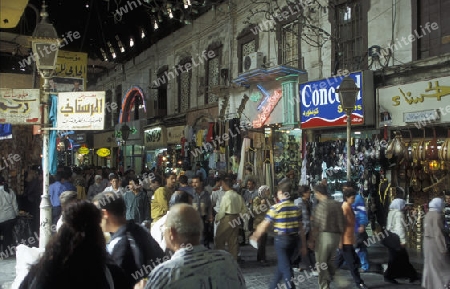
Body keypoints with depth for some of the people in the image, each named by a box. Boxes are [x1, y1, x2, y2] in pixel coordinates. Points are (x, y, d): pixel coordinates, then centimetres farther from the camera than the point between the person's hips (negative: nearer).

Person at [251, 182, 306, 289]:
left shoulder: (276, 207, -11)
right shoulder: (296, 208, 4)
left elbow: (264, 225, -9)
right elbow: (301, 228, 7)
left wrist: (255, 236, 7)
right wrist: (304, 245, 13)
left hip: (281, 239, -6)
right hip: (294, 239, 6)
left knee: (285, 267, 2)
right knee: (282, 264, 21)